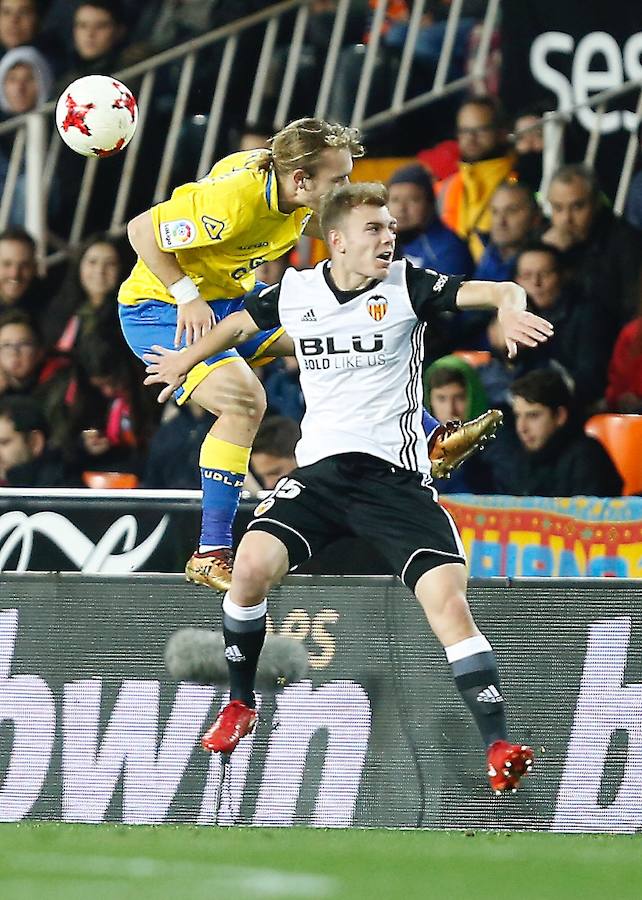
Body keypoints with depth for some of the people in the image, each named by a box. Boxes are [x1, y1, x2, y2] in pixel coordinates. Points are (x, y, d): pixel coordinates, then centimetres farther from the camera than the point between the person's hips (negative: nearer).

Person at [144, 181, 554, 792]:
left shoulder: (408, 287, -3)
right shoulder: (294, 293, 6)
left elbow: (500, 292, -12)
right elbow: (241, 323, 29)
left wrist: (510, 310, -35)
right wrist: (186, 360, 41)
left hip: (397, 476, -2)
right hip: (319, 469, 2)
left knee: (447, 599, -19)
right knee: (252, 566, -19)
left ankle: (499, 747, -16)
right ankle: (240, 706, 5)